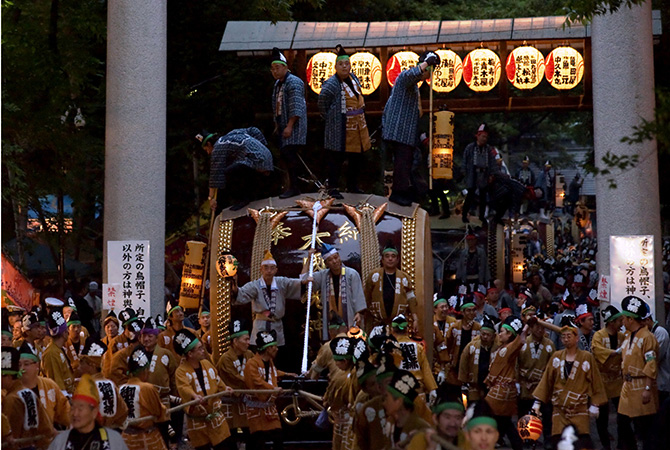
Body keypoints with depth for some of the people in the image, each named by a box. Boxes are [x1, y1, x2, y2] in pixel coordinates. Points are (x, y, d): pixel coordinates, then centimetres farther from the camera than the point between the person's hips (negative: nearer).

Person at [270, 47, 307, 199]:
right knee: (286, 154, 8)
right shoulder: (277, 84, 17)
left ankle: (293, 187, -14)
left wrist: (289, 126, -24)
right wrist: (277, 125, 20)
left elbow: (296, 108, -20)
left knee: (289, 153, -15)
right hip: (283, 124, 10)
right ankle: (294, 185, 14)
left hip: (294, 124, -10)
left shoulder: (293, 82, -13)